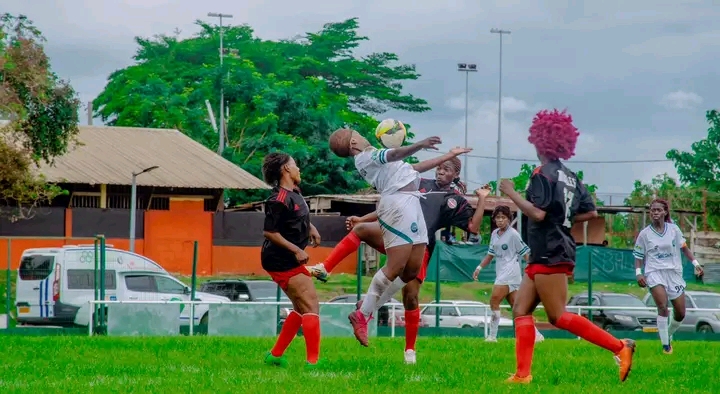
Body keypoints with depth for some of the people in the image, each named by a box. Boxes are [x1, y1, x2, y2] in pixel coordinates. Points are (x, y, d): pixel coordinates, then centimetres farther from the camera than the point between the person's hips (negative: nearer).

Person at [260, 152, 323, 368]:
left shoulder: (294, 192, 9)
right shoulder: (279, 200, -21)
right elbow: (269, 231, -21)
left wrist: (311, 228, 13)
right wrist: (296, 250, -21)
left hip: (289, 260, 11)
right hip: (282, 260, -11)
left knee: (301, 309, 20)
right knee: (311, 307, -13)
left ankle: (275, 355, 26)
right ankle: (313, 360, -18)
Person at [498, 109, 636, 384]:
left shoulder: (543, 173, -12)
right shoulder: (570, 177, 14)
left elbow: (537, 213, -22)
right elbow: (590, 212, 13)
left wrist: (512, 193, -12)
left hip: (549, 255, -10)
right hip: (545, 256, 10)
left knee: (558, 317, -7)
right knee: (521, 310, 6)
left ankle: (619, 347, -10)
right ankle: (522, 374, -2)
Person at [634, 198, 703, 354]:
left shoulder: (674, 229, 3)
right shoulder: (644, 234, -1)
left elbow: (684, 248, 13)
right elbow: (638, 256, 5)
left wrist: (695, 263, 4)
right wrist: (638, 273, -9)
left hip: (674, 273, 3)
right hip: (654, 272, -3)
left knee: (680, 314, 4)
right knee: (663, 307, -26)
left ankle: (668, 335, 32)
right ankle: (665, 344, -19)